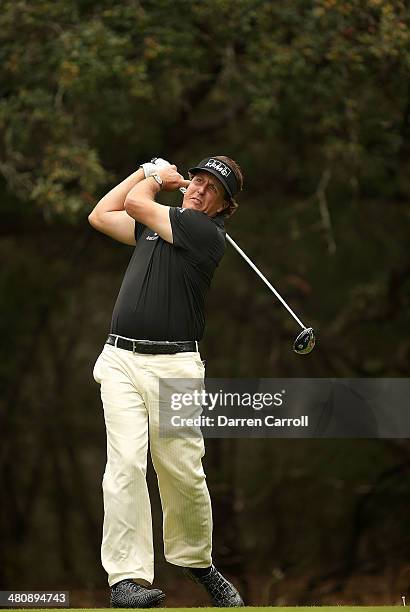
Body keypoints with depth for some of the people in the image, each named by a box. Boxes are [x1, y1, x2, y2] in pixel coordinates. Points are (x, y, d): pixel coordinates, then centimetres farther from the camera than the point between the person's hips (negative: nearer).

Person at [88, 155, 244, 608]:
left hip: (173, 367, -4)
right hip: (121, 361, 4)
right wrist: (151, 171, 23)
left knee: (184, 474, -3)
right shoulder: (154, 225, 18)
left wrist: (154, 182, 18)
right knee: (125, 464, -11)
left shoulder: (206, 232, -4)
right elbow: (101, 215, 27)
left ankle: (197, 561, 22)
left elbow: (136, 202, -5)